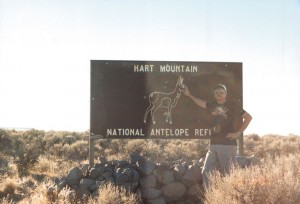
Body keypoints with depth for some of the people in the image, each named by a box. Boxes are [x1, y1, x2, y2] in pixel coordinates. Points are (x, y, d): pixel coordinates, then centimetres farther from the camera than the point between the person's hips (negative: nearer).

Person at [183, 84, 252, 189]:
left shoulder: (232, 106, -2)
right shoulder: (212, 105, 13)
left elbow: (248, 117, -1)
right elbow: (201, 103, 33)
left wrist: (238, 133, -5)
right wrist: (189, 95, 36)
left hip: (228, 145, -6)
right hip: (213, 145, 6)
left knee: (228, 175, -6)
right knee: (206, 173, 2)